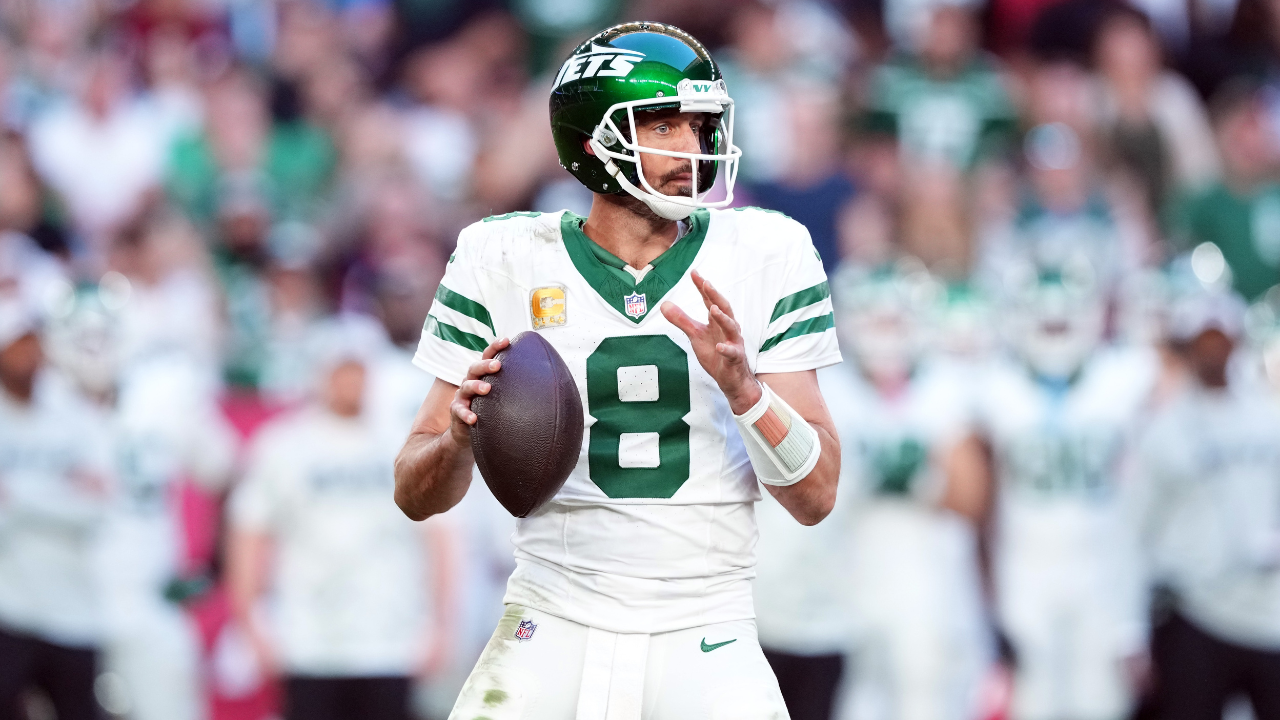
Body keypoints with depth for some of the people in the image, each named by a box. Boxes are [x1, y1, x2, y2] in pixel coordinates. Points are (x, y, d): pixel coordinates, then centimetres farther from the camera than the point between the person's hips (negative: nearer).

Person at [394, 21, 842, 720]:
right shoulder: (504, 259, 1)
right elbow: (417, 497, 3)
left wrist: (742, 387, -19)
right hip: (552, 631, 0)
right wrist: (461, 433, -19)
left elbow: (815, 497, -2)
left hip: (705, 638, 0)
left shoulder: (764, 255, 0)